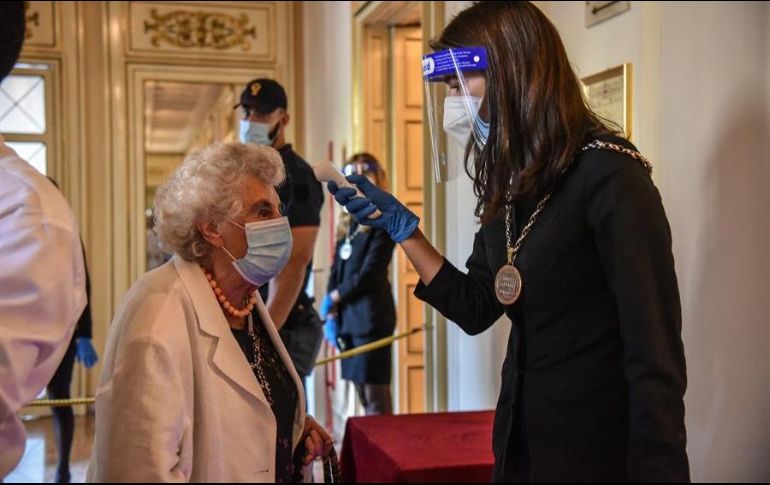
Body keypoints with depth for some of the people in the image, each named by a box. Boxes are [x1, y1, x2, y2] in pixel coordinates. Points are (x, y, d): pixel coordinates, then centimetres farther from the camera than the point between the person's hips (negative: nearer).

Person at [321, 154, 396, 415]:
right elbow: (336, 270, 12)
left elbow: (369, 274, -13)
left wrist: (333, 297, -5)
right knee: (362, 392, 10)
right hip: (347, 317, 7)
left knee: (375, 393, -5)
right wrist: (331, 314, 2)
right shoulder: (348, 223, 17)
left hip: (371, 316, -7)